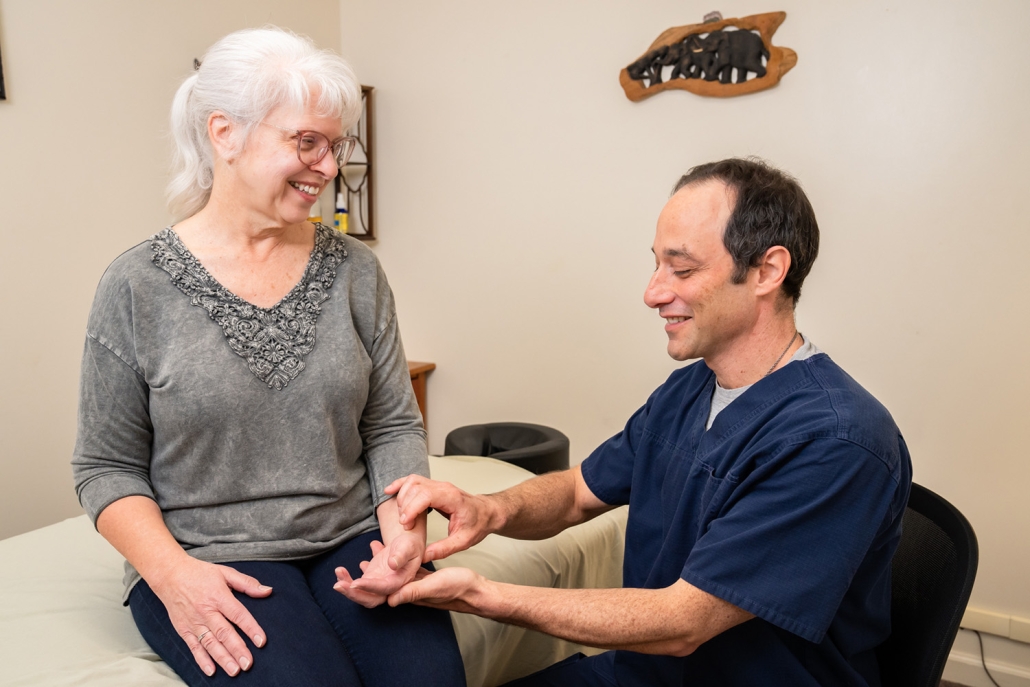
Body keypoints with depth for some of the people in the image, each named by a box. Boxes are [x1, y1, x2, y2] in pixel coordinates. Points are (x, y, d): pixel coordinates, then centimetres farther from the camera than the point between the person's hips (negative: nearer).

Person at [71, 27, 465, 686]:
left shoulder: (355, 269, 4)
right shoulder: (139, 285, -4)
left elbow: (393, 425, 6)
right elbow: (107, 465, 1)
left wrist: (404, 523, -11)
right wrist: (172, 573, -14)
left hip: (353, 541, 3)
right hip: (207, 559, -2)